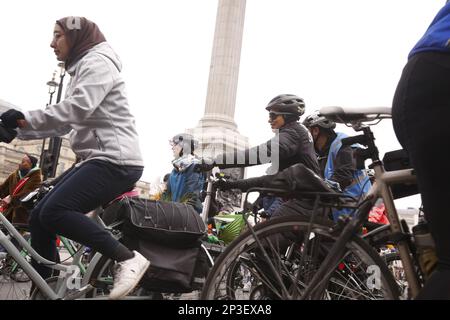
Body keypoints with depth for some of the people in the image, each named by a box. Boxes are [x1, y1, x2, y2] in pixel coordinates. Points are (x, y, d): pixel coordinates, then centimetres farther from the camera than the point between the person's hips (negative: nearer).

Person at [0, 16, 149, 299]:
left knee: (54, 212, -23)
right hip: (98, 160, 10)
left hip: (115, 161, -10)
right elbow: (65, 122, 21)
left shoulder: (97, 62, -4)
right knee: (39, 217, 4)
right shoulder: (81, 69, 27)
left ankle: (128, 259, -17)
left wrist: (25, 118, -23)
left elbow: (79, 108, -23)